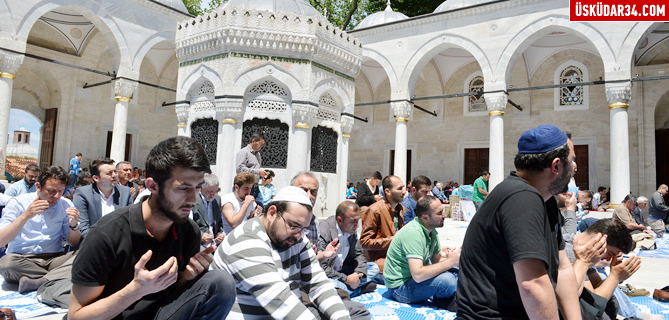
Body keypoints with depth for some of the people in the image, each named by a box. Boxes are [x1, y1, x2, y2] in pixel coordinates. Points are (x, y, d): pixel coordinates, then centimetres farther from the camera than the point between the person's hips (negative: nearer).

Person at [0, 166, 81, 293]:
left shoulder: (66, 205, 3)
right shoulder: (17, 203, -2)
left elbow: (74, 244, 5)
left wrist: (74, 225, -16)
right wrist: (25, 216, -23)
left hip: (54, 259, 1)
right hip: (21, 260, -1)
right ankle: (57, 277, -17)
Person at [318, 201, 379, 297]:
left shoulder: (352, 230, 0)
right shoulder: (323, 232, -24)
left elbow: (359, 254, 7)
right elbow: (322, 267, -25)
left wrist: (357, 274, -13)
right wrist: (346, 279, -23)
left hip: (342, 271, 8)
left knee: (374, 268, 1)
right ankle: (359, 289, -12)